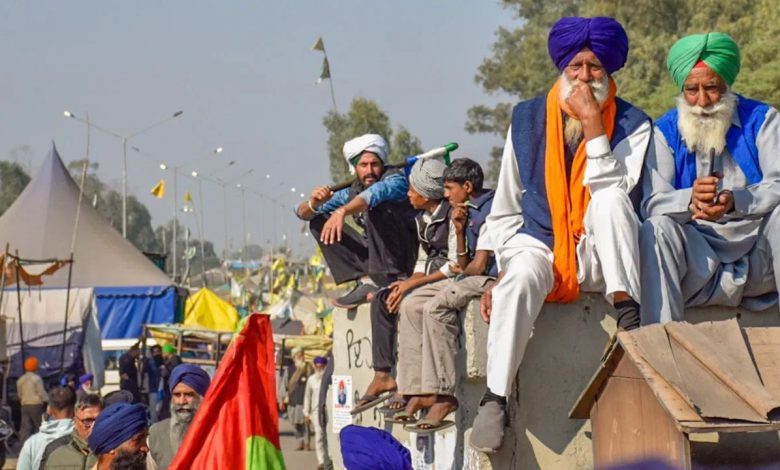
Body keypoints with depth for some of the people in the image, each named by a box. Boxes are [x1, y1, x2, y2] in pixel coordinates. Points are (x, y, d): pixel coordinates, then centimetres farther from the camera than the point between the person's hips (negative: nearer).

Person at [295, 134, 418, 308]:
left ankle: (379, 282, -25)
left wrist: (342, 212, -55)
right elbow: (303, 213, 6)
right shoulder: (351, 191, 4)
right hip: (375, 256, 7)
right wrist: (314, 203, -19)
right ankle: (365, 281, -10)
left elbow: (375, 193, -40)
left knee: (376, 205, -27)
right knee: (318, 222, 3)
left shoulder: (395, 180, -14)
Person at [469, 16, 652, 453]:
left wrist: (593, 124, -19)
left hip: (597, 255, -1)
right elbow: (505, 209, 11)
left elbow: (615, 193, -17)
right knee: (520, 280, -35)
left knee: (610, 197, -32)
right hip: (539, 244, 1)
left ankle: (628, 315, -34)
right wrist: (503, 266, 0)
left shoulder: (632, 124, 0)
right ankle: (495, 398, -33)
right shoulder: (528, 119, 6)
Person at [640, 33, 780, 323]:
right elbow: (652, 203, -6)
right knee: (655, 230, -28)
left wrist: (734, 201, -29)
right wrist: (690, 199, -29)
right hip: (700, 261, 0)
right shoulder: (665, 132, 7)